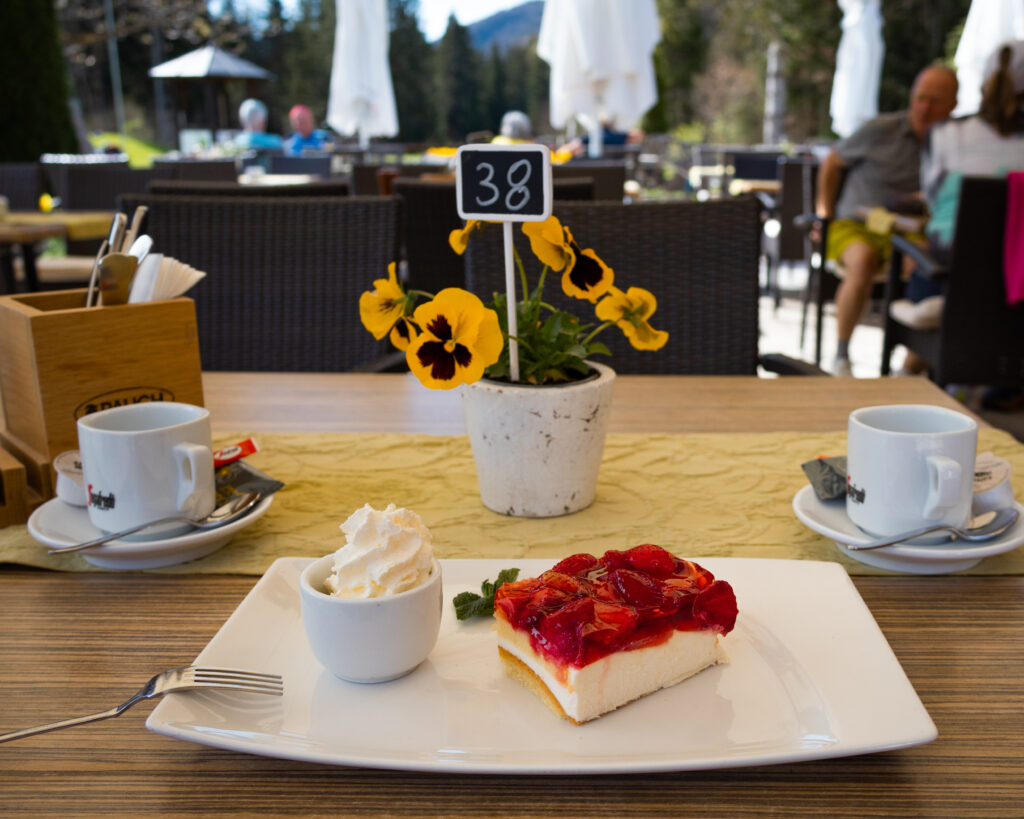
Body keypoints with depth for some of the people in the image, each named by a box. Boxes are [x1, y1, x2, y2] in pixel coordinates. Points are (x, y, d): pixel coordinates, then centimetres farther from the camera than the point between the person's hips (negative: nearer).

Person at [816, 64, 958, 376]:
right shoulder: (880, 131, -1)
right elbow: (833, 162, 13)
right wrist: (824, 210, 8)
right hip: (856, 226, -2)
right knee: (863, 261, -38)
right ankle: (841, 355, -22)